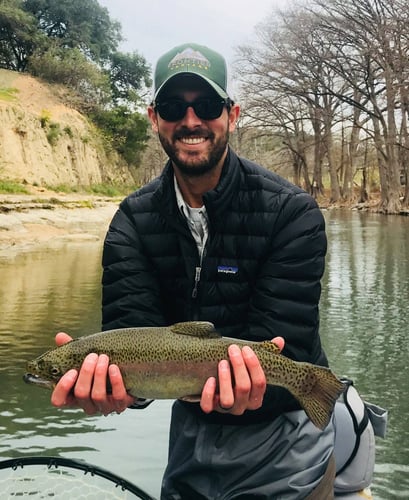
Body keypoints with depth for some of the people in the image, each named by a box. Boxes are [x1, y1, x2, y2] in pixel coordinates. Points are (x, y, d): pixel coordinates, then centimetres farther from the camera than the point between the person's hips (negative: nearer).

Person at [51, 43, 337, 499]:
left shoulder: (292, 213, -19)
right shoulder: (132, 221, -8)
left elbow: (282, 344, -23)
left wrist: (248, 382, -45)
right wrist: (118, 382, -39)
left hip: (283, 437, -3)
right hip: (192, 432, 4)